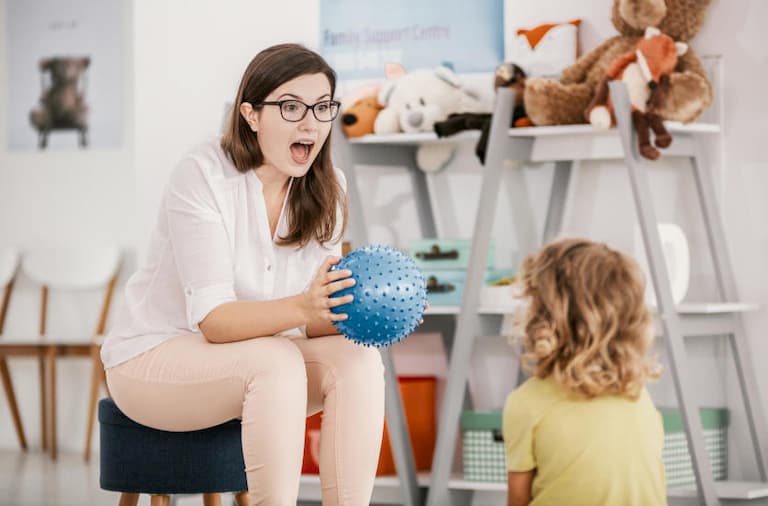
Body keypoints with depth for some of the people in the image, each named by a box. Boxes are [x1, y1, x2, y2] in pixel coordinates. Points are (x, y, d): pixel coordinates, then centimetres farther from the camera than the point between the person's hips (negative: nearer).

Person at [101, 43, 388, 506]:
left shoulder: (325, 188, -3)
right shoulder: (203, 175, -20)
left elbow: (314, 320, -6)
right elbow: (213, 319, -27)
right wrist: (301, 308, -44)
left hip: (250, 359, 6)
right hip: (153, 361, -5)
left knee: (359, 358, -21)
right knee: (278, 360, -33)